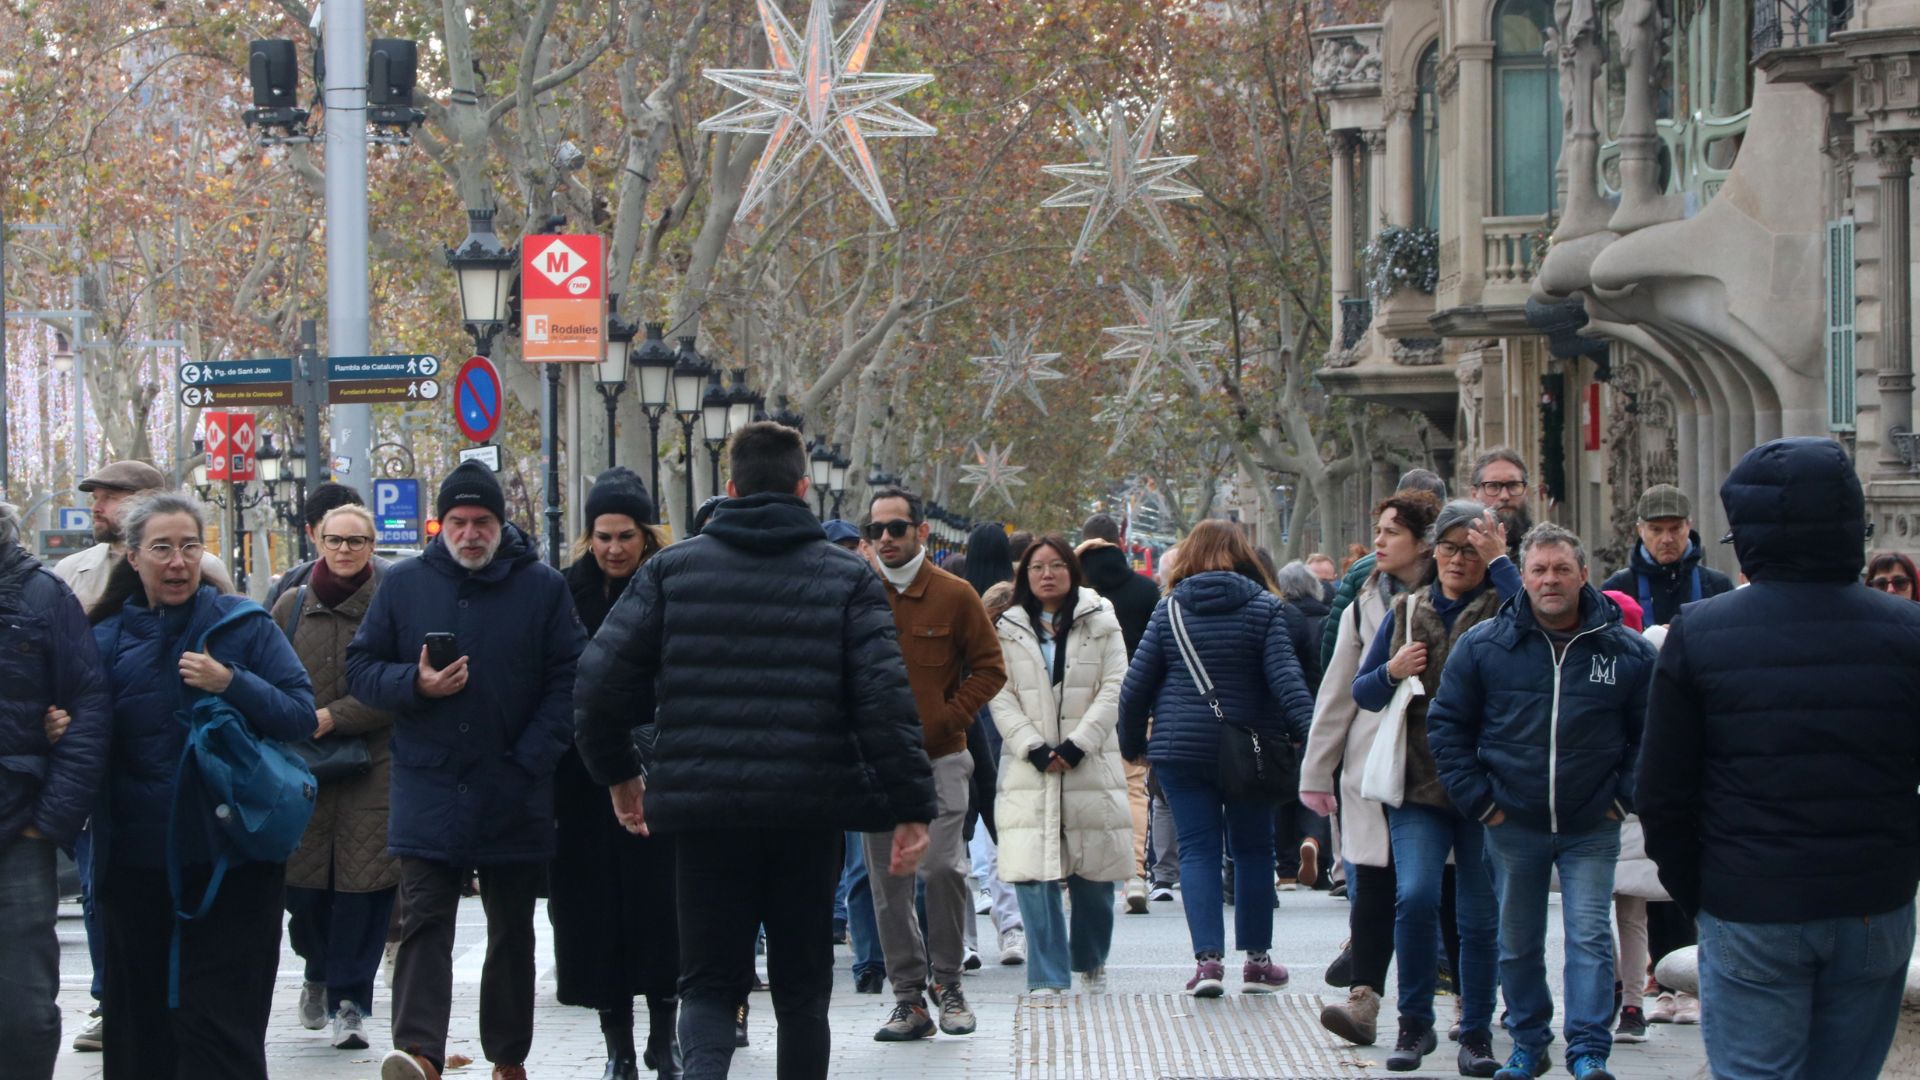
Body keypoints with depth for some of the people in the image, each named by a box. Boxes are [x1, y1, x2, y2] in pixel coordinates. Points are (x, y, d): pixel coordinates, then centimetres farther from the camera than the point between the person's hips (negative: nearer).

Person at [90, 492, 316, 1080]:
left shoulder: (243, 624, 1)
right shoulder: (107, 637, 8)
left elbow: (302, 717, -7)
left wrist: (231, 684, -19)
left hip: (229, 861, -3)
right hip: (137, 863, 3)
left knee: (220, 1029, -5)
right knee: (139, 1024, 10)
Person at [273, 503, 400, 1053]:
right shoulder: (292, 606, 10)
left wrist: (333, 716, -12)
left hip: (372, 766, -2)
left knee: (363, 882, -5)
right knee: (302, 882, 1)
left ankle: (349, 998, 6)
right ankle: (319, 971, 30)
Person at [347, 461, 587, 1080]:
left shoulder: (542, 587, 2)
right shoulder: (405, 584, 6)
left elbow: (568, 679, 0)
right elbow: (360, 668, 8)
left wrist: (533, 757, -9)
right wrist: (414, 684, -12)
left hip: (514, 793, 0)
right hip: (428, 790, 0)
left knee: (512, 929, 11)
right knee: (424, 922, -11)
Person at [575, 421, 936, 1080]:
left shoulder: (672, 569, 4)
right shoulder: (847, 578, 1)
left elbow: (602, 680, 0)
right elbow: (886, 698, -9)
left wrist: (617, 771, 15)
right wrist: (911, 807, -7)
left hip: (702, 810, 0)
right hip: (809, 816, 0)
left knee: (710, 982, 7)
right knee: (802, 987, 13)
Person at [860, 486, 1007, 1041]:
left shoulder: (954, 595, 0)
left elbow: (989, 667, 4)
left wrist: (947, 719, -5)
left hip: (938, 758, -2)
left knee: (943, 867, -12)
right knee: (888, 879, 4)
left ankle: (948, 980, 8)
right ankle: (908, 997, 11)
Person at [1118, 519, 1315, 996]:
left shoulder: (1170, 609, 2)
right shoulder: (1263, 607, -2)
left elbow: (1137, 684, 2)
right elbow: (1285, 676, -12)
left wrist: (1131, 743, 12)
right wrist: (1311, 734, -13)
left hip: (1180, 748, 0)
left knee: (1197, 849, 3)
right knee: (1252, 849, 11)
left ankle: (1208, 957, -9)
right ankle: (1257, 960, 14)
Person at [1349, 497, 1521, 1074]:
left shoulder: (1499, 606, 2)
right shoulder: (1407, 610, 13)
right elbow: (1362, 692, 18)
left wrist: (1499, 561, -16)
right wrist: (1392, 672, -3)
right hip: (1419, 783, 2)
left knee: (1480, 913, 3)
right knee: (1415, 895, -15)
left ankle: (1476, 1032, 17)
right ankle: (1415, 1023, 1)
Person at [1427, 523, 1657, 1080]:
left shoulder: (1627, 651, -3)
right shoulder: (1483, 645, -2)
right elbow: (1446, 724, 4)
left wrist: (1623, 798, -2)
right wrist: (1478, 799, -2)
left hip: (1591, 828, -1)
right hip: (1513, 825, 1)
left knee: (1590, 937, -6)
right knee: (1517, 944, 10)